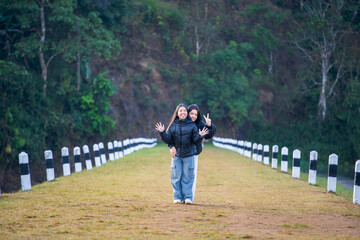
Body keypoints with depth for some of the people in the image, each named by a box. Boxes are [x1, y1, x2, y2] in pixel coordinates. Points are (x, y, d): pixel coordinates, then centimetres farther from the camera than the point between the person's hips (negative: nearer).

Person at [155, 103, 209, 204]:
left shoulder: (192, 125, 0)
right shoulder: (173, 125, 4)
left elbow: (196, 141, -1)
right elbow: (168, 140, 4)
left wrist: (200, 136, -20)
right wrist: (162, 132, -11)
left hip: (188, 155, -1)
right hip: (176, 155, 1)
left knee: (187, 176, -1)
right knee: (176, 176, 1)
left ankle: (188, 197, 3)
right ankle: (177, 197, 8)